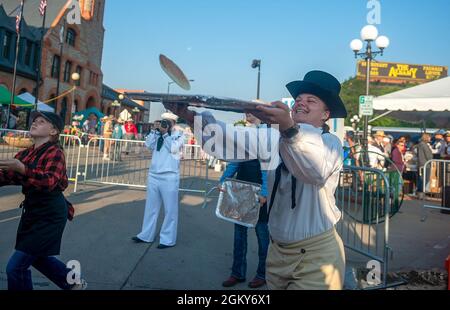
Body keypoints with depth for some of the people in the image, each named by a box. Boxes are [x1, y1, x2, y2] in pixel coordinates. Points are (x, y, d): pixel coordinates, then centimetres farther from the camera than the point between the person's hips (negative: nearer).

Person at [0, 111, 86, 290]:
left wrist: (23, 169, -39)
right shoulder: (25, 154, 7)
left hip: (50, 216, -8)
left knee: (16, 266, -3)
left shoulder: (55, 152, -16)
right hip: (32, 212, 9)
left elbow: (50, 181, -30)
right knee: (37, 257, 25)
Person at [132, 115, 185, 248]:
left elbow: (173, 148, -13)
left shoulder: (178, 136, 2)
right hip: (153, 175, 6)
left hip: (169, 177, -5)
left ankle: (168, 239, 10)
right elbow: (148, 144, 3)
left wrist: (166, 134, -9)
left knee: (170, 209, 1)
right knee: (151, 207, 14)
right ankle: (146, 235, 26)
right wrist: (156, 130, 0)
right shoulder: (158, 136, 15)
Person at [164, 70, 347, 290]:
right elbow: (233, 137, -11)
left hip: (316, 255, -4)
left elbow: (316, 169, -33)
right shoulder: (275, 136, 5)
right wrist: (189, 116, -24)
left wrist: (288, 126, -49)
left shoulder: (331, 142, -9)